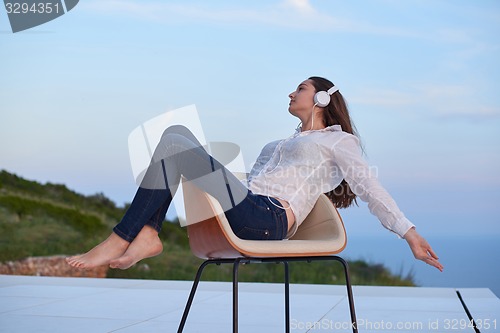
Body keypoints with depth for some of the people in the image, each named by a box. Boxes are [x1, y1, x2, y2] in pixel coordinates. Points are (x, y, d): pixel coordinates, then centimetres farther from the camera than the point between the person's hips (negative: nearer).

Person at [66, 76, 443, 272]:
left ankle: (120, 240, -15)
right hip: (247, 211, 8)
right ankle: (147, 235, -18)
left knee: (175, 145, -16)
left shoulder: (338, 140, 14)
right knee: (177, 132, -1)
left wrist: (409, 232, -7)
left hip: (267, 218, -8)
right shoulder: (282, 144, 37)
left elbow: (371, 188, 4)